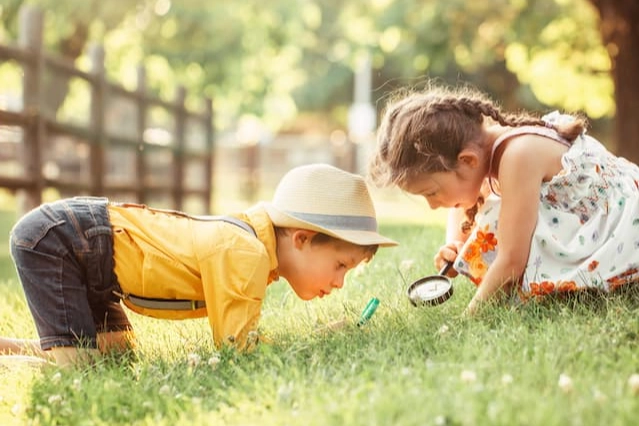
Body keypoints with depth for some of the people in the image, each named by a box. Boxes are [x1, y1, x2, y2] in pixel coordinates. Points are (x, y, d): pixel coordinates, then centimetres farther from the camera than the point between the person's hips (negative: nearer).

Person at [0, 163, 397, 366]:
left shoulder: (257, 235, 1)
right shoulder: (246, 255, -27)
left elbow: (235, 332, 7)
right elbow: (236, 345, -21)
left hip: (85, 229, 9)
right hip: (50, 240, -9)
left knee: (114, 350, 12)